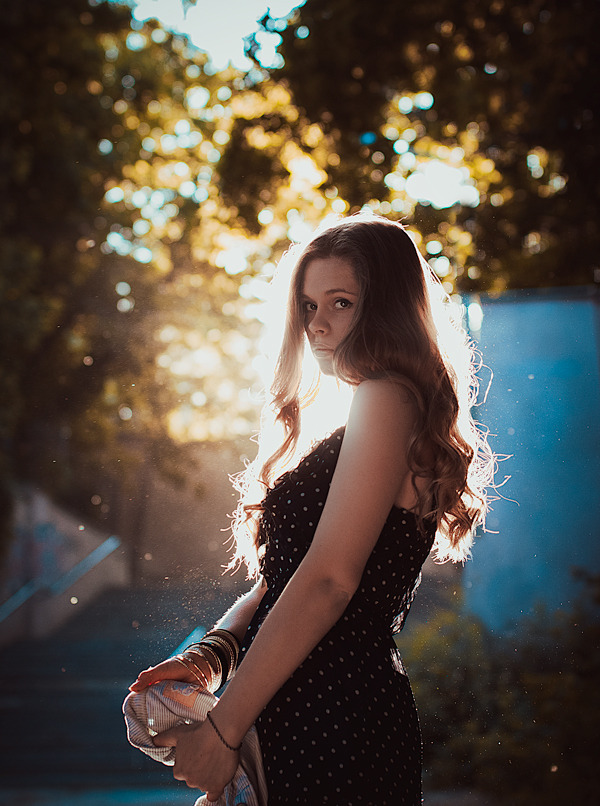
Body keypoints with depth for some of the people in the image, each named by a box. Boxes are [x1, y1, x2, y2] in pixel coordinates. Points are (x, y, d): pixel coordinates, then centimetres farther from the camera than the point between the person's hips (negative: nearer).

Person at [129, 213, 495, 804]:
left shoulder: (387, 400, -13)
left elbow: (328, 581, -20)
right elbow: (280, 578, 14)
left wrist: (221, 731, -18)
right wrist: (213, 650, -4)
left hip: (335, 719, -9)